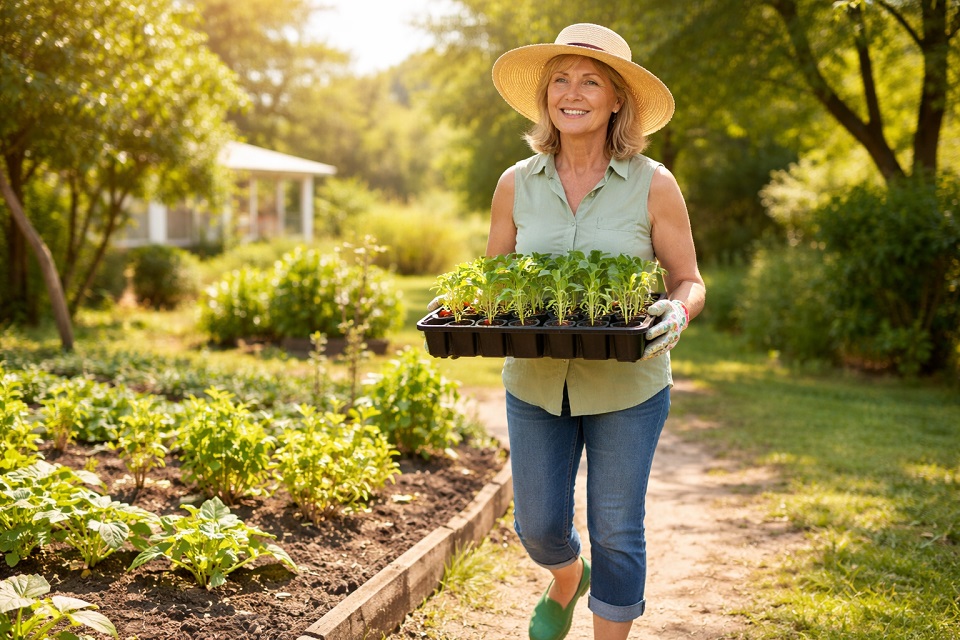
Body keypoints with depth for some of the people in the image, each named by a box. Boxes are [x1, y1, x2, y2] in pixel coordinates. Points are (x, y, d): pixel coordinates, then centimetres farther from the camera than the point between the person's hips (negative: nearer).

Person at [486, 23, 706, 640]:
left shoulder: (653, 185, -8)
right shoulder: (517, 184, -1)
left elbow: (690, 281, -2)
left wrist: (676, 313, -25)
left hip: (627, 385, -2)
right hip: (535, 381, 3)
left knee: (616, 533, 5)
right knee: (539, 526, 13)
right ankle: (567, 582, 49)